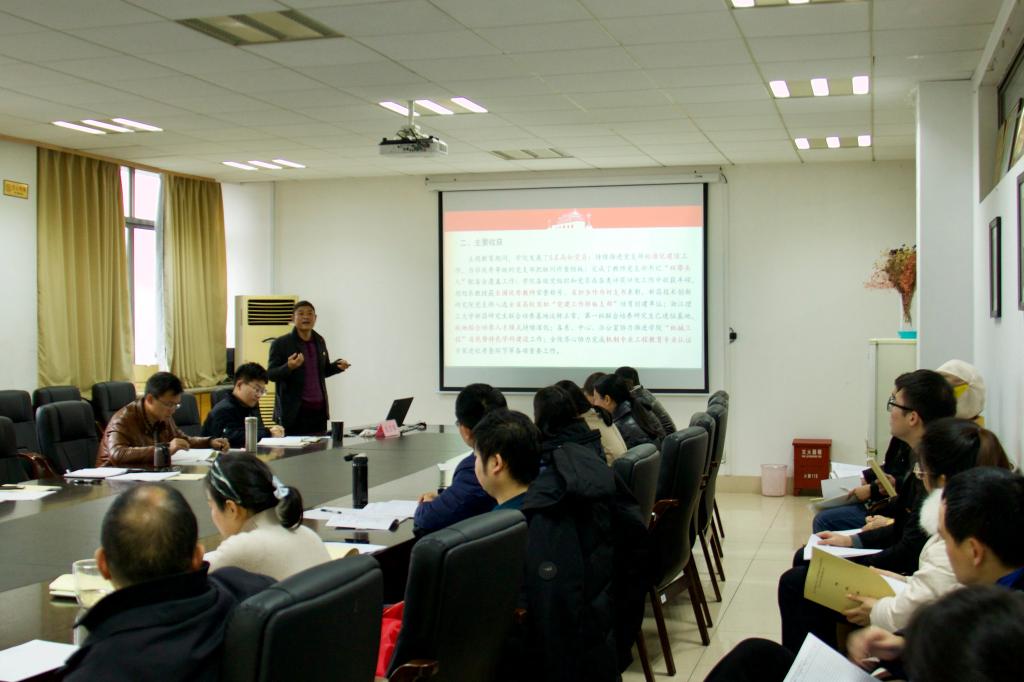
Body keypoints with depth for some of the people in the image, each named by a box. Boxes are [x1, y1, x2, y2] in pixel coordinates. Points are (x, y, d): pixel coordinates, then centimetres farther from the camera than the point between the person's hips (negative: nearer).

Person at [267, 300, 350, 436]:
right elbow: (271, 374, -5)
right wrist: (289, 367, -23)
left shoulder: (319, 341, 12)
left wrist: (338, 366, 4)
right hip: (294, 411, -5)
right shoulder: (280, 343, -3)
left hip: (319, 409, 5)